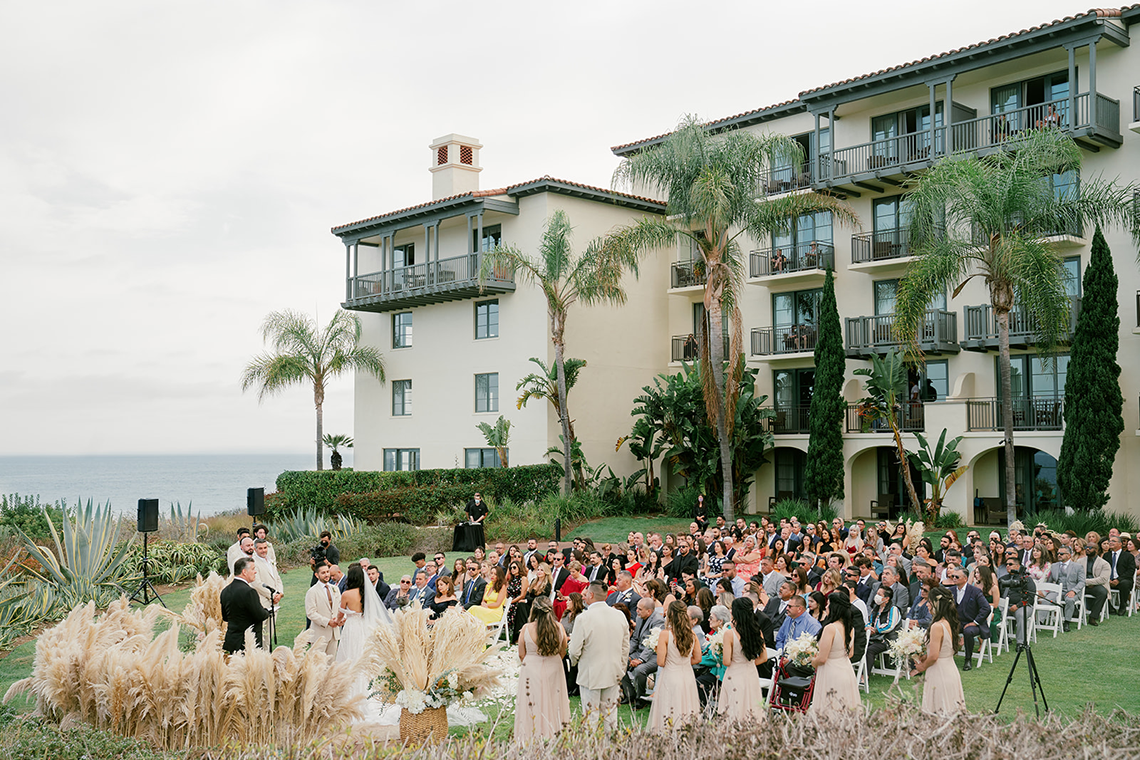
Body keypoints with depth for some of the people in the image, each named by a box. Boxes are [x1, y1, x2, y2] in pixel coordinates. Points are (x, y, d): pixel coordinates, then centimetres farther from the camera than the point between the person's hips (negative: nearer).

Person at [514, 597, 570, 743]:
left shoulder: (527, 628, -13)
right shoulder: (559, 627, -7)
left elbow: (521, 655, -4)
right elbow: (563, 651, 6)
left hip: (531, 670, -2)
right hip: (554, 670, 3)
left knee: (532, 706, 6)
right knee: (553, 705, 14)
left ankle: (531, 740, 10)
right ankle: (554, 738, 20)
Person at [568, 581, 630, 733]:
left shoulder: (583, 618, -18)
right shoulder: (620, 616, -3)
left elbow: (575, 650, -13)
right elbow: (625, 647, 6)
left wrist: (574, 661, 10)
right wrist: (621, 670, 18)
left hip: (590, 674, -5)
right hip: (613, 674, 5)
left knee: (591, 716, 6)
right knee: (610, 713, 16)